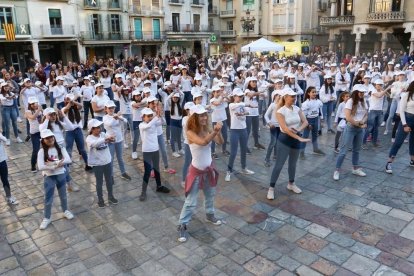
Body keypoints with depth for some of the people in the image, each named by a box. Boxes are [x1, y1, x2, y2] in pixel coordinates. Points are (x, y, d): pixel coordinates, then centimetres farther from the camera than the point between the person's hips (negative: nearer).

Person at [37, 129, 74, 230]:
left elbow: (68, 160, -17)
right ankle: (47, 218, 25)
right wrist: (55, 166, -23)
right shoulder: (42, 151, -11)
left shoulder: (60, 148, -6)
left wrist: (54, 162, -24)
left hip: (61, 175, 2)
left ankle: (65, 211, 42)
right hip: (49, 177, -2)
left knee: (63, 195, 19)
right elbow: (40, 167, -20)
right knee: (48, 199, 8)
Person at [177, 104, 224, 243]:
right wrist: (215, 131, -43)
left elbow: (220, 142, -13)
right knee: (191, 201, 0)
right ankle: (182, 225, 14)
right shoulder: (190, 133, -21)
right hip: (196, 171, -6)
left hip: (209, 168, 6)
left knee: (210, 195, 24)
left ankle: (210, 214, 47)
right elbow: (203, 142, -38)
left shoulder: (207, 130, -4)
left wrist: (218, 131, -29)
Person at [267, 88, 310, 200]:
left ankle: (291, 184, 36)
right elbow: (285, 128, -24)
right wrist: (300, 138, -28)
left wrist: (299, 129, -22)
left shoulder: (297, 109, 2)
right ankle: (271, 188, 5)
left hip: (296, 139, 6)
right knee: (279, 165, -4)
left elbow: (305, 122, 0)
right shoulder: (280, 111, -16)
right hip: (285, 139, -6)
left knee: (293, 163, 18)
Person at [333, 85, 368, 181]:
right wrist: (357, 124, -10)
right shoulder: (350, 101, -15)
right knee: (343, 150, -3)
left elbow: (366, 115, 14)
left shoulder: (363, 102, 6)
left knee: (356, 150, 17)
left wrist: (363, 123, -6)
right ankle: (337, 170, 5)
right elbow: (348, 117, -22)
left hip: (361, 129, 6)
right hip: (350, 128, -6)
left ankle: (356, 169, 30)